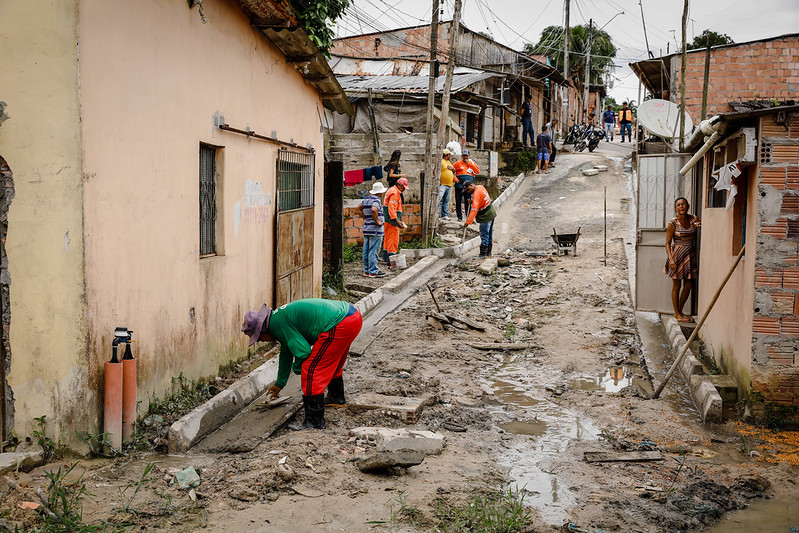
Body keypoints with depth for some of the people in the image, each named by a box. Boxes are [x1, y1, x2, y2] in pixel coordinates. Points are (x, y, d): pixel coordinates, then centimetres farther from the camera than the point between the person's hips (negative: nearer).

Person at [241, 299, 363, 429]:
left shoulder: (277, 323, -10)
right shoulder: (280, 316, 22)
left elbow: (303, 351, -14)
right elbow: (286, 353, 37)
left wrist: (296, 368, 9)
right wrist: (280, 383, 48)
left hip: (339, 324, -11)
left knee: (310, 370, -5)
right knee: (332, 363, 33)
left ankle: (314, 421, -1)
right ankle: (336, 398, 55)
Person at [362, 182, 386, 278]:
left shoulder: (366, 199, 12)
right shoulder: (376, 200, -15)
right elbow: (374, 210, -34)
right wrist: (377, 221, -22)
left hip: (366, 228, 8)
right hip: (375, 230, -8)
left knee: (366, 251, 11)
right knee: (373, 251, -5)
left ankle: (366, 270, 18)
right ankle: (373, 272, -3)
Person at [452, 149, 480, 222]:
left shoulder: (472, 163, 14)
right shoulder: (458, 163, 7)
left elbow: (478, 171, -2)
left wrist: (469, 163, -4)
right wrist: (455, 179, -6)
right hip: (459, 185, -1)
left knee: (468, 202, -2)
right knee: (458, 201, 1)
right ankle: (459, 217, 10)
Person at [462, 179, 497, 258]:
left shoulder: (476, 194, -22)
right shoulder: (480, 187, 6)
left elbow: (474, 209, -28)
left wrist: (468, 221, -30)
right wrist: (472, 201, 7)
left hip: (486, 217, -10)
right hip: (491, 214, 10)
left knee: (484, 236, -6)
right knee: (489, 235, 15)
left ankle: (483, 254, -3)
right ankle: (488, 253, 23)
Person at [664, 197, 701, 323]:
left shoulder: (694, 219, 1)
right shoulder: (673, 223, -10)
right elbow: (668, 243, -9)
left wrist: (702, 225, -16)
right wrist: (671, 259, -19)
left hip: (690, 256, 5)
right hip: (677, 255, -5)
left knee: (688, 286, 10)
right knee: (676, 285, 4)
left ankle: (679, 311, 26)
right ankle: (677, 314, 15)